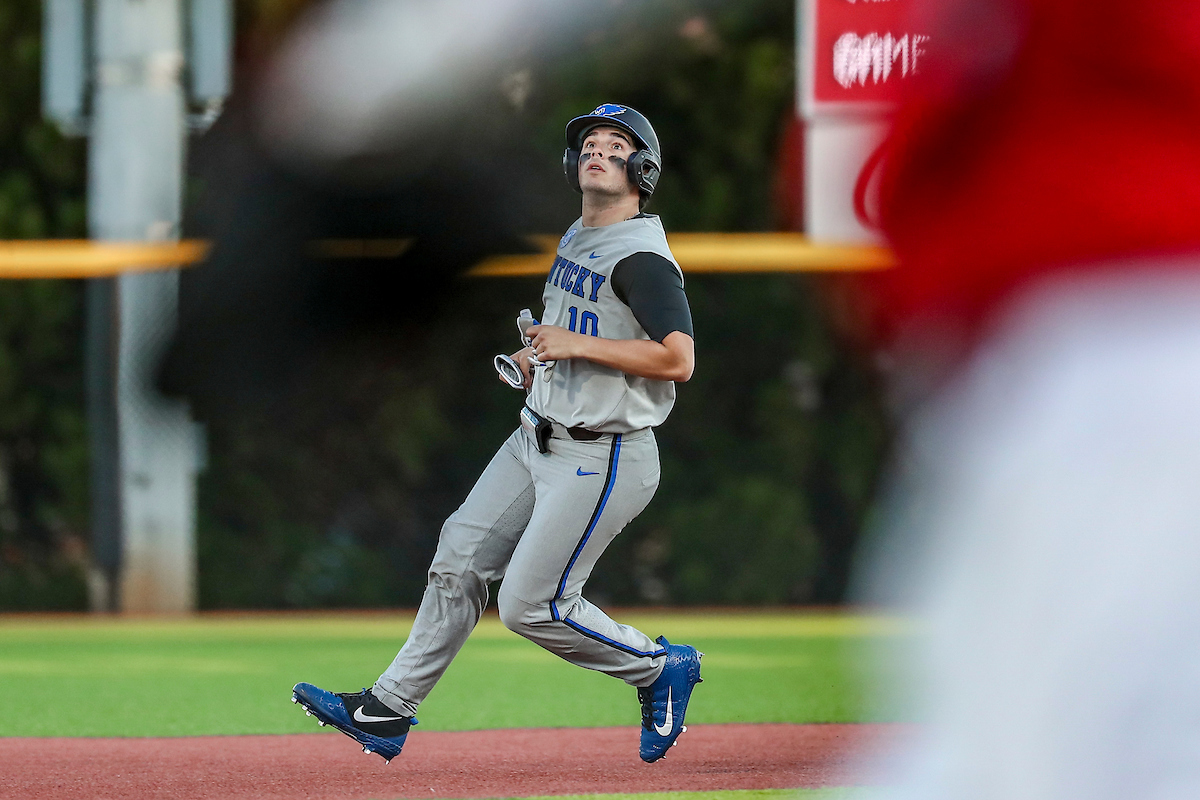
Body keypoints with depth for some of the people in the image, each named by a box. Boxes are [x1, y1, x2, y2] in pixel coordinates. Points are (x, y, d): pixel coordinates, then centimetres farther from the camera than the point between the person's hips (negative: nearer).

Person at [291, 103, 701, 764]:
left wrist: (577, 345, -24)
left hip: (601, 461, -9)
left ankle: (660, 670, 13)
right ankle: (387, 711, 14)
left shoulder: (642, 258, -18)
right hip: (537, 438, 9)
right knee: (459, 560, 7)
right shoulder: (577, 240, 12)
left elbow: (677, 360, -28)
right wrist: (536, 354, 10)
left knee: (531, 605, -7)